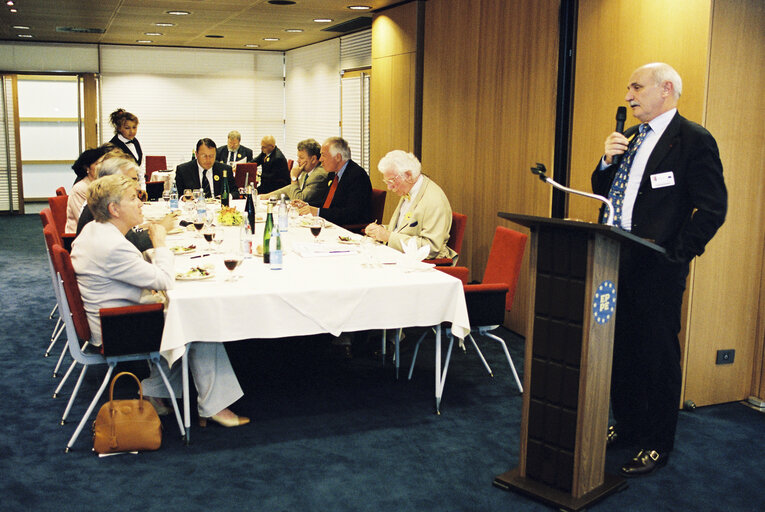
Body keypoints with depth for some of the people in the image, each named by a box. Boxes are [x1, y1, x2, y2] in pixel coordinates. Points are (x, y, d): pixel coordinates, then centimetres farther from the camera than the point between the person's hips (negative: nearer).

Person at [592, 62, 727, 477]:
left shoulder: (693, 140, -9)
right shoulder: (629, 138, 15)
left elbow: (712, 208, -13)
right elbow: (602, 191, 17)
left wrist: (677, 254, -14)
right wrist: (608, 160, -1)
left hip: (657, 270, -7)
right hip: (616, 261, 8)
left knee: (658, 354, 3)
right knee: (620, 347, 17)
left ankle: (657, 445, 17)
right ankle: (626, 424, 34)